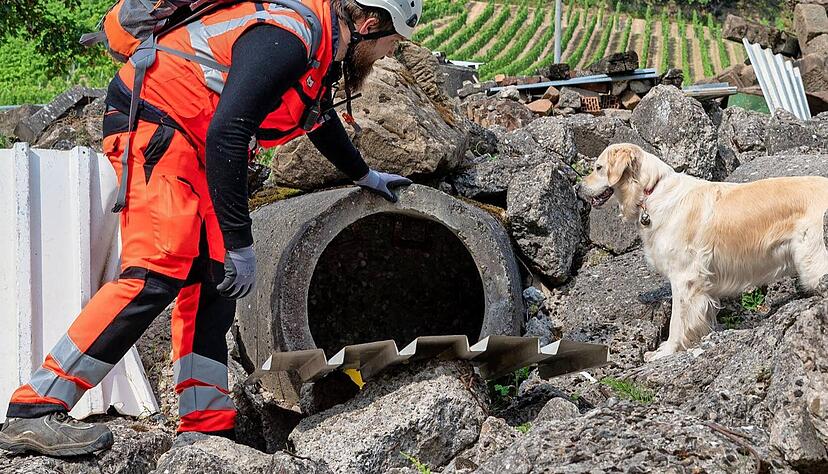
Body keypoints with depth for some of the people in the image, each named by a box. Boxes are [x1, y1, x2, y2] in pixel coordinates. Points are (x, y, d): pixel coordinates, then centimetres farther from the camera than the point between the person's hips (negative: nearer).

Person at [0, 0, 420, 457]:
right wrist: (240, 242, -28)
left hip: (192, 143, 11)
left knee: (212, 279, 4)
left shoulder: (319, 48, 13)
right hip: (153, 120, -11)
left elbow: (321, 119, 35)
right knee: (160, 270, -22)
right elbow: (226, 133, -29)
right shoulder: (286, 39, -21)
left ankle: (206, 428, 4)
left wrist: (364, 175, 52)